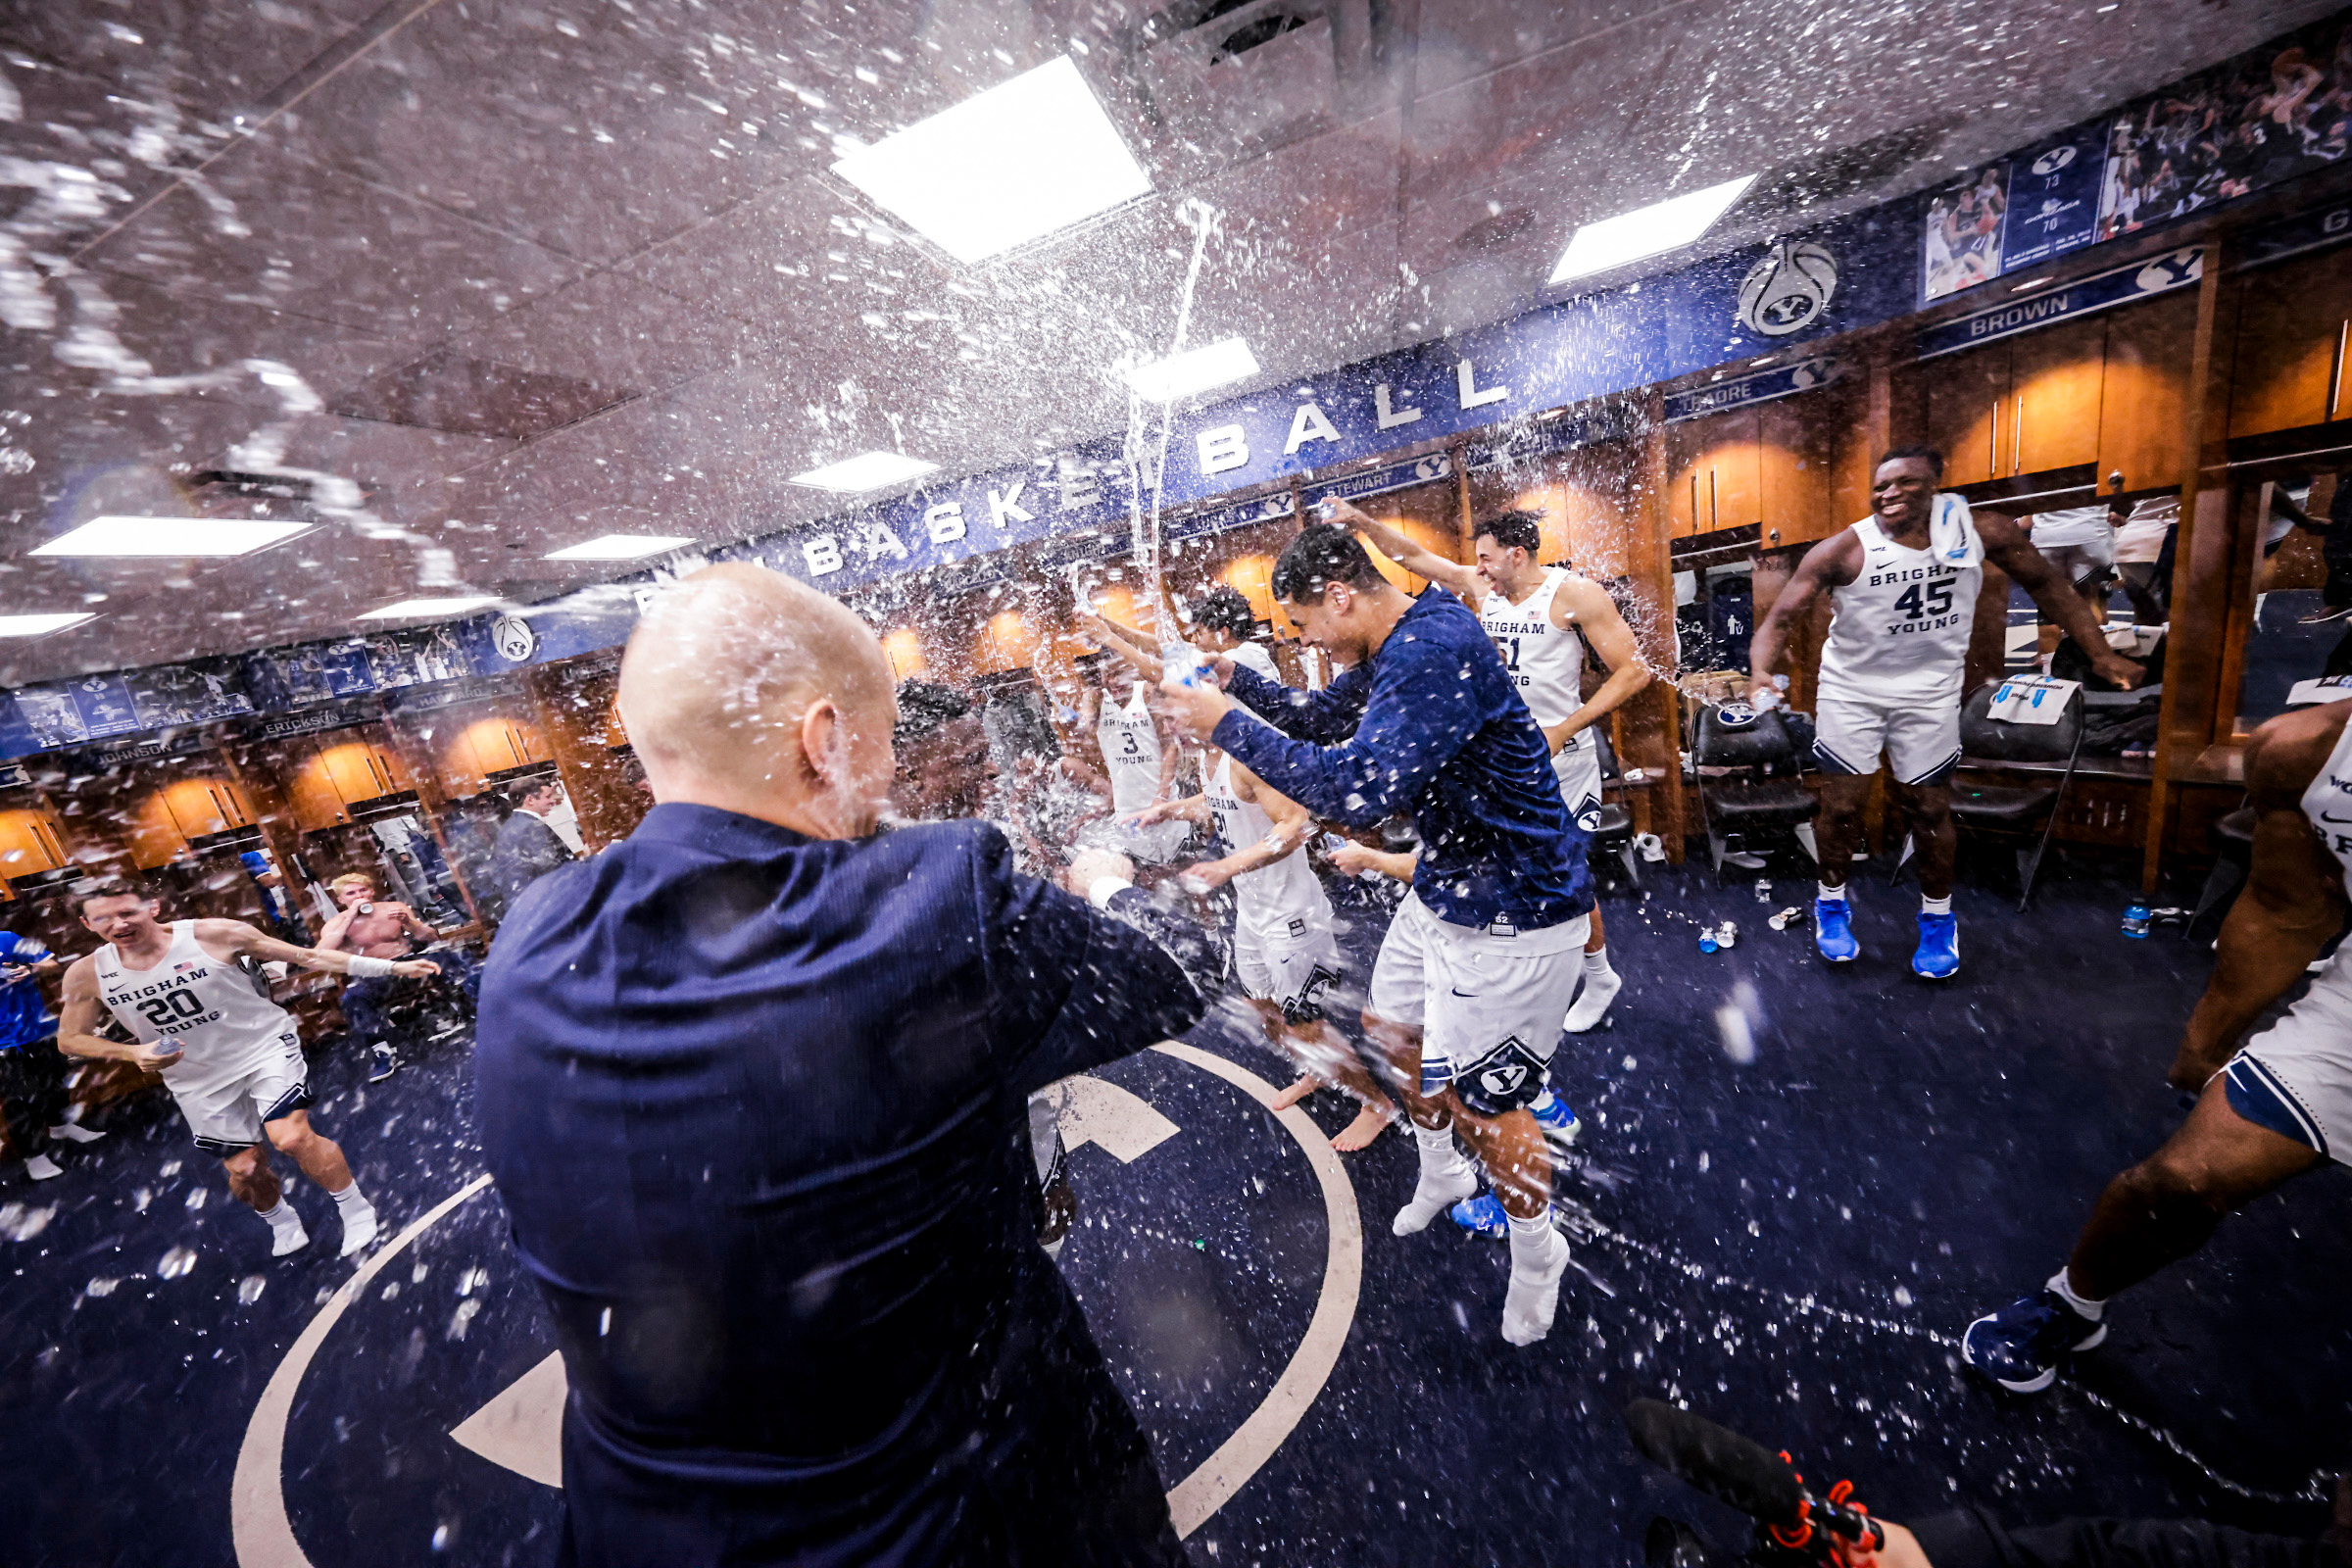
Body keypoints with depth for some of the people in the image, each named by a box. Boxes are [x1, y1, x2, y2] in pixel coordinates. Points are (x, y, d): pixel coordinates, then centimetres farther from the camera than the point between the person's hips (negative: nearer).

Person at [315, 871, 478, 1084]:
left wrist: (408, 922, -16)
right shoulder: (337, 924, 3)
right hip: (376, 976, -1)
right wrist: (350, 918, -17)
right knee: (353, 996, -34)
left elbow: (432, 938, 4)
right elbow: (321, 954, -17)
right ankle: (382, 1052, -29)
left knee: (450, 956, -28)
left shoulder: (396, 908, 6)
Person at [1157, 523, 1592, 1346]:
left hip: (1513, 911, -10)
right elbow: (1324, 718, 16)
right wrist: (1236, 679, 1)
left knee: (1480, 1100, 5)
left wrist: (1229, 724, -27)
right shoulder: (1391, 650, 3)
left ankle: (1537, 1260, 37)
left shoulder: (1438, 651, -29)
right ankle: (1441, 1176, 51)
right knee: (1393, 1030, 23)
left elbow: (1360, 790, -36)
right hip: (1444, 887, 10)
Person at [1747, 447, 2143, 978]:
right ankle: (1831, 903, 25)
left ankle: (1938, 916, 31)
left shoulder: (1982, 532, -6)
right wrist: (1761, 671, -41)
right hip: (1851, 689, -2)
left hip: (1929, 691, 2)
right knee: (1842, 804, 2)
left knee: (1931, 808, 9)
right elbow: (1780, 618, -21)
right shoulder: (1842, 550, -17)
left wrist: (2100, 653, 3)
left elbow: (2044, 583, 8)